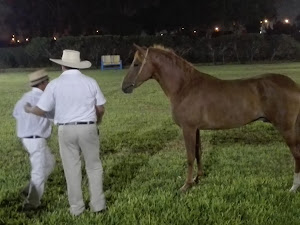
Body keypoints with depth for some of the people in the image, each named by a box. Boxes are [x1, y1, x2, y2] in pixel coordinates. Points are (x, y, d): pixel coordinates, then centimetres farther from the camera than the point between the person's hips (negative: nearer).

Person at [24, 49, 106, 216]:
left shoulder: (55, 84, -4)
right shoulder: (90, 82, -2)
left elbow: (41, 110, 0)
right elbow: (101, 109, 3)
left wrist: (29, 109, 22)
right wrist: (97, 120, 24)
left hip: (66, 130, 0)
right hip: (88, 128, 0)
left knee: (72, 169, 10)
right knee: (94, 166, 13)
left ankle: (76, 207, 18)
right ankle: (97, 204, 17)